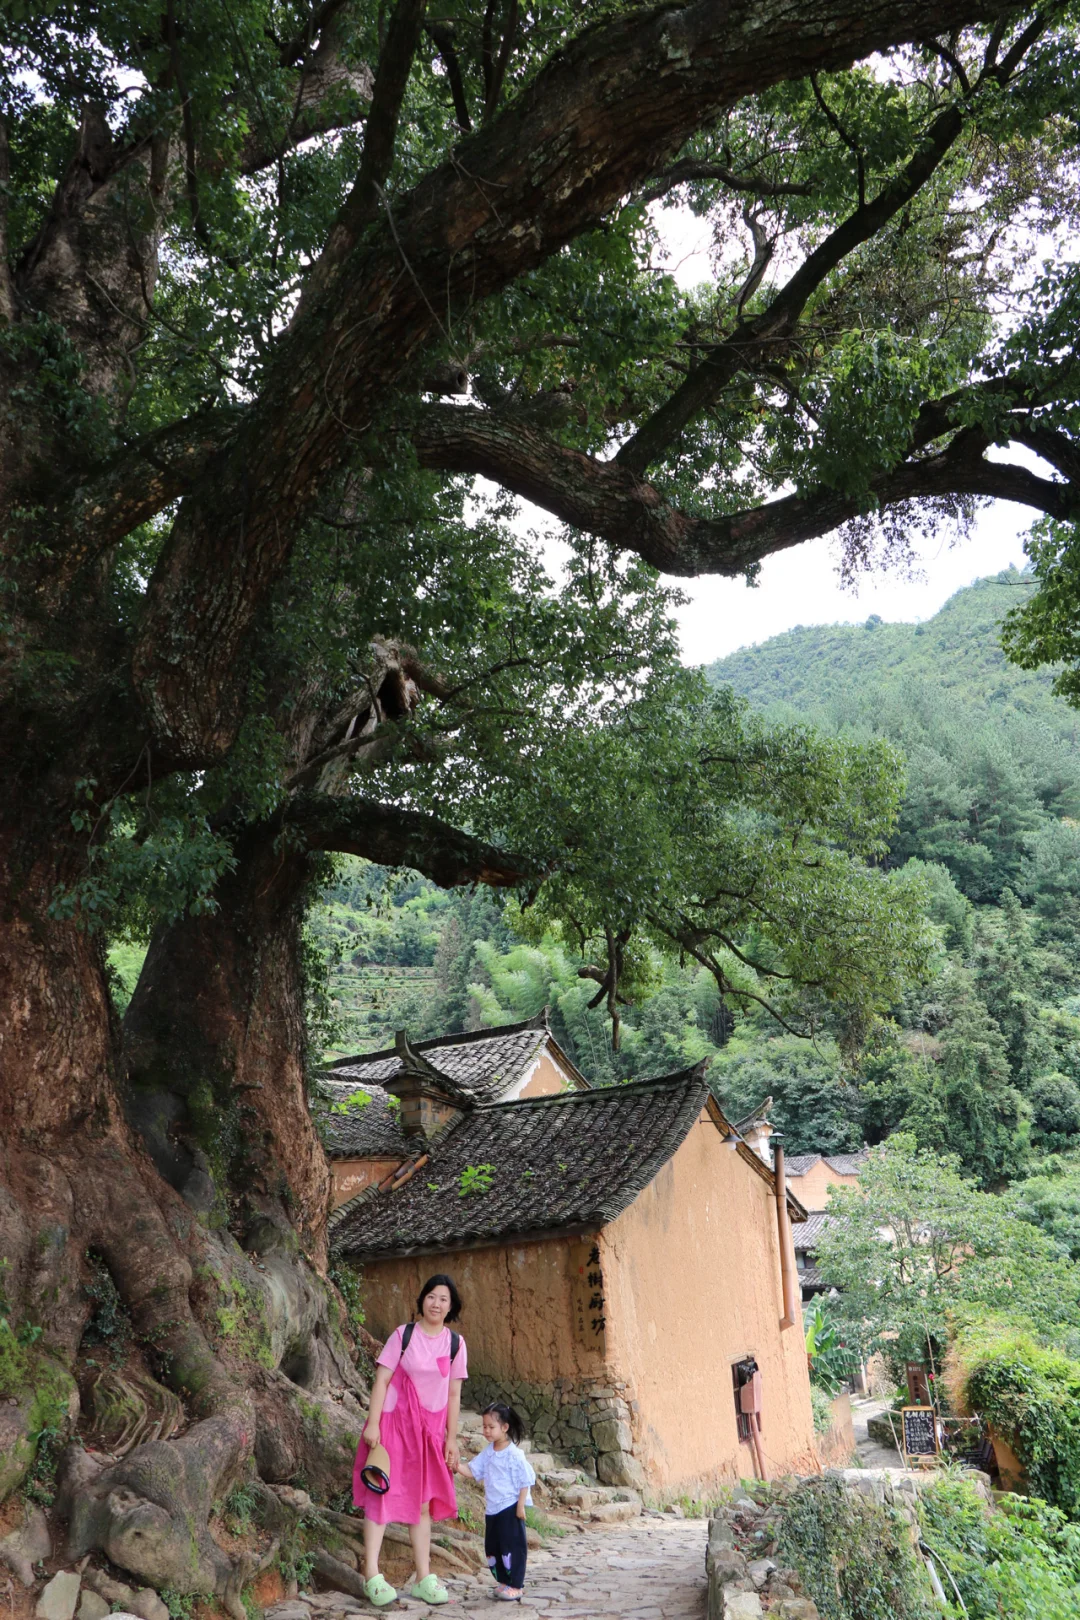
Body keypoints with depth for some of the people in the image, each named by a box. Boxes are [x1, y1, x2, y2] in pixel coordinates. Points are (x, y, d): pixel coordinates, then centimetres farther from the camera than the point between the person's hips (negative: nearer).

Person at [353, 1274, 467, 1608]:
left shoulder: (455, 1343, 3)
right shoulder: (403, 1334, -5)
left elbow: (454, 1395, 6)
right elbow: (382, 1380, -7)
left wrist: (452, 1439, 5)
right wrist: (372, 1423, -14)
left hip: (429, 1430, 3)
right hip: (394, 1423, -3)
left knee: (423, 1502, 9)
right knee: (382, 1494, -4)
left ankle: (424, 1578, 17)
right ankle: (372, 1576, 1)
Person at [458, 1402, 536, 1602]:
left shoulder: (514, 1454, -16)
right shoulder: (488, 1452, 5)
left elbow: (525, 1481, -13)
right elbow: (472, 1471, 4)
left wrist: (520, 1505, -15)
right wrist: (457, 1465, -14)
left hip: (510, 1509, -8)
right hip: (492, 1509, 8)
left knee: (512, 1546, -2)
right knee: (492, 1547, 14)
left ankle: (516, 1585, 10)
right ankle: (503, 1582, 28)